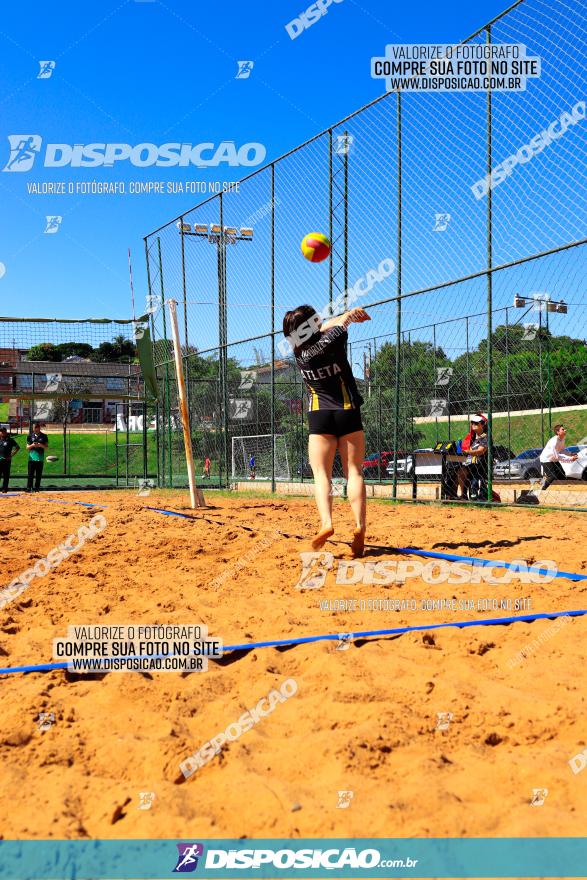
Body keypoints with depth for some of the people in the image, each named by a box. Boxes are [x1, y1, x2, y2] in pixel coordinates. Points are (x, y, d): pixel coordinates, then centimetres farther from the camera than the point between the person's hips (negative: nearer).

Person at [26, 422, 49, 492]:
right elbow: (27, 447, 10)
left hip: (40, 458, 0)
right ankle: (28, 488, -2)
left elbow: (47, 447, 7)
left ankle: (37, 488, 7)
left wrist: (41, 445, -12)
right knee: (30, 474, -3)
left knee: (39, 474, 2)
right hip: (32, 457, 0)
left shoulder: (44, 436, 7)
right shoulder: (30, 436, 9)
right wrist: (32, 445, -11)